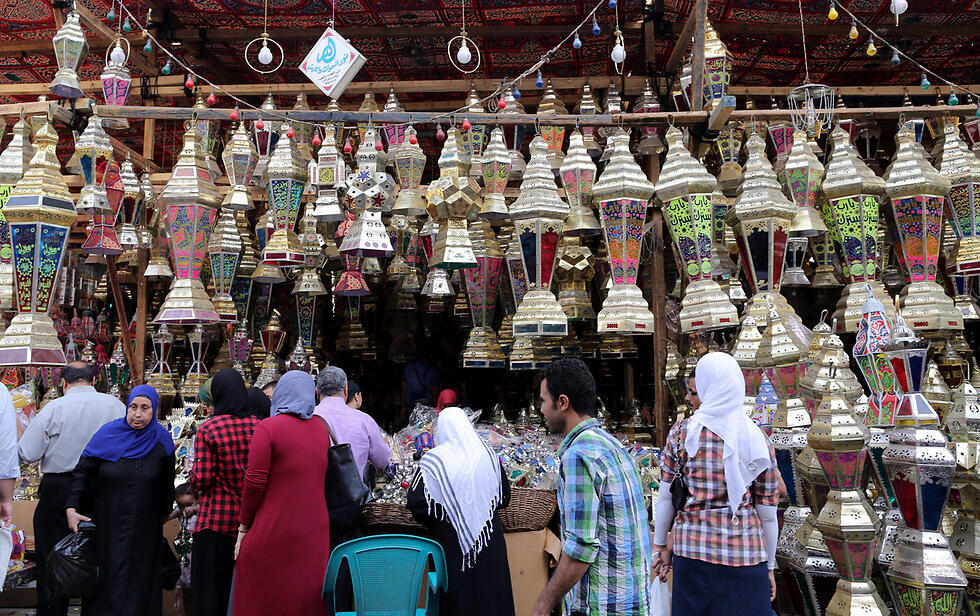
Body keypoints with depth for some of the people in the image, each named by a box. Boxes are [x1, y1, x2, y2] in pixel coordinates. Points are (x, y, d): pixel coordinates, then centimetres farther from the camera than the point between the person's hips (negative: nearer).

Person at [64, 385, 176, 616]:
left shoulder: (162, 440, -5)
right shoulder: (108, 434, -7)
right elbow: (83, 471, -4)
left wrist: (164, 511, 12)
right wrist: (71, 507, -13)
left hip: (146, 527, 1)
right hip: (109, 524, 0)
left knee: (141, 577, 7)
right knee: (110, 575, 7)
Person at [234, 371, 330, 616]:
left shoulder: (268, 428, -10)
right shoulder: (321, 428, 7)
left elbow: (255, 483, -13)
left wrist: (244, 525, -1)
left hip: (271, 534, -5)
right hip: (315, 534, 5)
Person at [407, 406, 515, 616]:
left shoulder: (434, 460, -11)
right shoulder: (487, 455, -1)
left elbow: (416, 503, -13)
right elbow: (504, 498, 9)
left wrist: (433, 521, 6)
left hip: (452, 541, -3)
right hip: (490, 542, 3)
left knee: (457, 598, 8)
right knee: (489, 592, 14)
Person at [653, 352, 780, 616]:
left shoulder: (682, 432, -6)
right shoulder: (758, 439, -3)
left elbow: (666, 497, -2)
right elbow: (768, 515, 2)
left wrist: (661, 546, 11)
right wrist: (769, 566, 13)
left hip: (693, 549, 0)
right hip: (745, 552, 0)